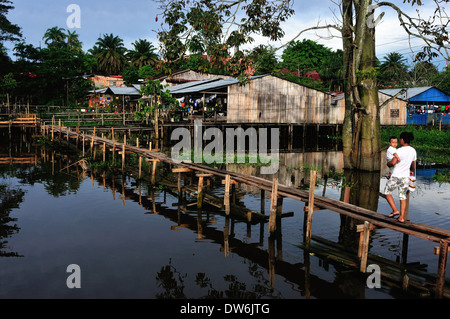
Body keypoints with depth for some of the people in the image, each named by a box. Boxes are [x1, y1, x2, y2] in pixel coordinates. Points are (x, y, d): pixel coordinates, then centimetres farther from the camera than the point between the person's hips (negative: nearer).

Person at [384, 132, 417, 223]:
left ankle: (395, 210, 3)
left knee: (387, 192, 13)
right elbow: (413, 163, 20)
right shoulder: (413, 151, 5)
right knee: (403, 196, 12)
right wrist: (412, 171, 40)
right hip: (406, 176, 6)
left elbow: (393, 162, -25)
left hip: (396, 177, -6)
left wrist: (388, 164, -1)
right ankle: (401, 217, 12)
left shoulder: (400, 151, -18)